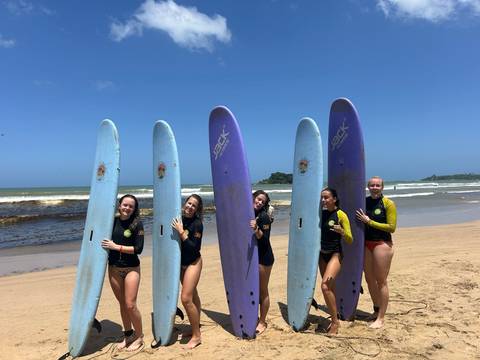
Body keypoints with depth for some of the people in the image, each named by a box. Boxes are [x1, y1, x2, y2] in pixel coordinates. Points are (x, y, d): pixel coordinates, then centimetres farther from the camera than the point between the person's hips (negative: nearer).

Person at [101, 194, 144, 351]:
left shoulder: (137, 224, -10)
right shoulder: (112, 221, 0)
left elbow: (138, 249, -16)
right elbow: (104, 241, 16)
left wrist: (116, 246, -18)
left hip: (131, 269, -4)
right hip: (113, 268, 4)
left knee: (130, 305, -4)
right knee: (122, 304, 14)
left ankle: (139, 337, 18)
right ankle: (128, 335, 32)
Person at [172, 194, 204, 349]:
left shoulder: (197, 224, -17)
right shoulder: (179, 219, -2)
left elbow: (195, 248, -23)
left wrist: (181, 232, -25)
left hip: (193, 263, -6)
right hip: (181, 263, 6)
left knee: (186, 298, -11)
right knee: (192, 296, 18)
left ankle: (196, 336, 5)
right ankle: (195, 328, 33)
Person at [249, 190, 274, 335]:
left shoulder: (264, 216, -13)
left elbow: (264, 239, -19)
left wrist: (256, 229, -33)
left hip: (263, 257, -6)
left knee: (262, 290, 3)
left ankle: (262, 322, 17)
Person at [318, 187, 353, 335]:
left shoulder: (341, 215, -12)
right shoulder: (321, 213, 4)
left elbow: (350, 240, -11)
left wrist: (342, 232, -30)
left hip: (335, 254, -6)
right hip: (322, 254, 6)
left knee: (325, 286, -18)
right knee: (330, 288, 14)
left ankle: (335, 321, -1)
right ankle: (335, 318, 31)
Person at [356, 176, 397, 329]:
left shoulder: (388, 204, -8)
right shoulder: (364, 201, 6)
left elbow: (391, 227, -13)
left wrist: (369, 221, -16)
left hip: (382, 244, -6)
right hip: (366, 244, 6)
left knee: (381, 281, 1)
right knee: (369, 279, 15)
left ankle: (381, 317, 13)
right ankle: (376, 310, 34)